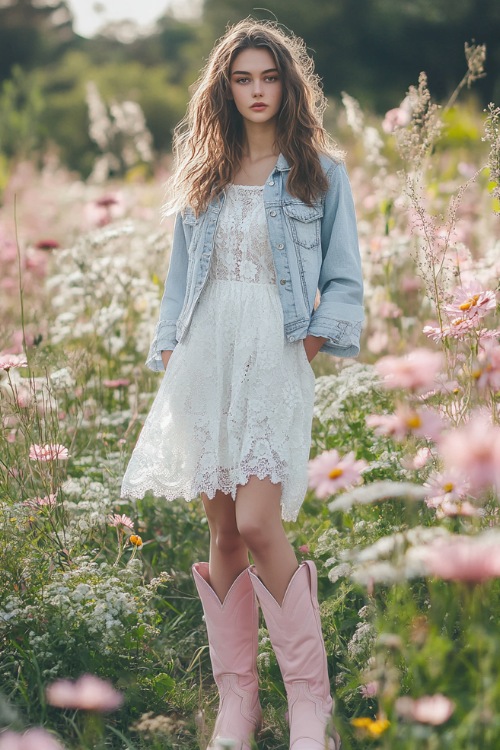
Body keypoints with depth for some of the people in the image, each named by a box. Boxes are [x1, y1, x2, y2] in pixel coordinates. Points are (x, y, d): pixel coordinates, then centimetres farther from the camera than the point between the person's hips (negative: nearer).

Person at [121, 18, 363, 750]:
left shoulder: (320, 172, 6)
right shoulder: (202, 174, 15)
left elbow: (345, 280, 6)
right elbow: (181, 273, 17)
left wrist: (316, 336, -8)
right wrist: (168, 353, 9)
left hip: (273, 356, -4)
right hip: (205, 354, 4)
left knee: (257, 524, -17)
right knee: (222, 531, 4)